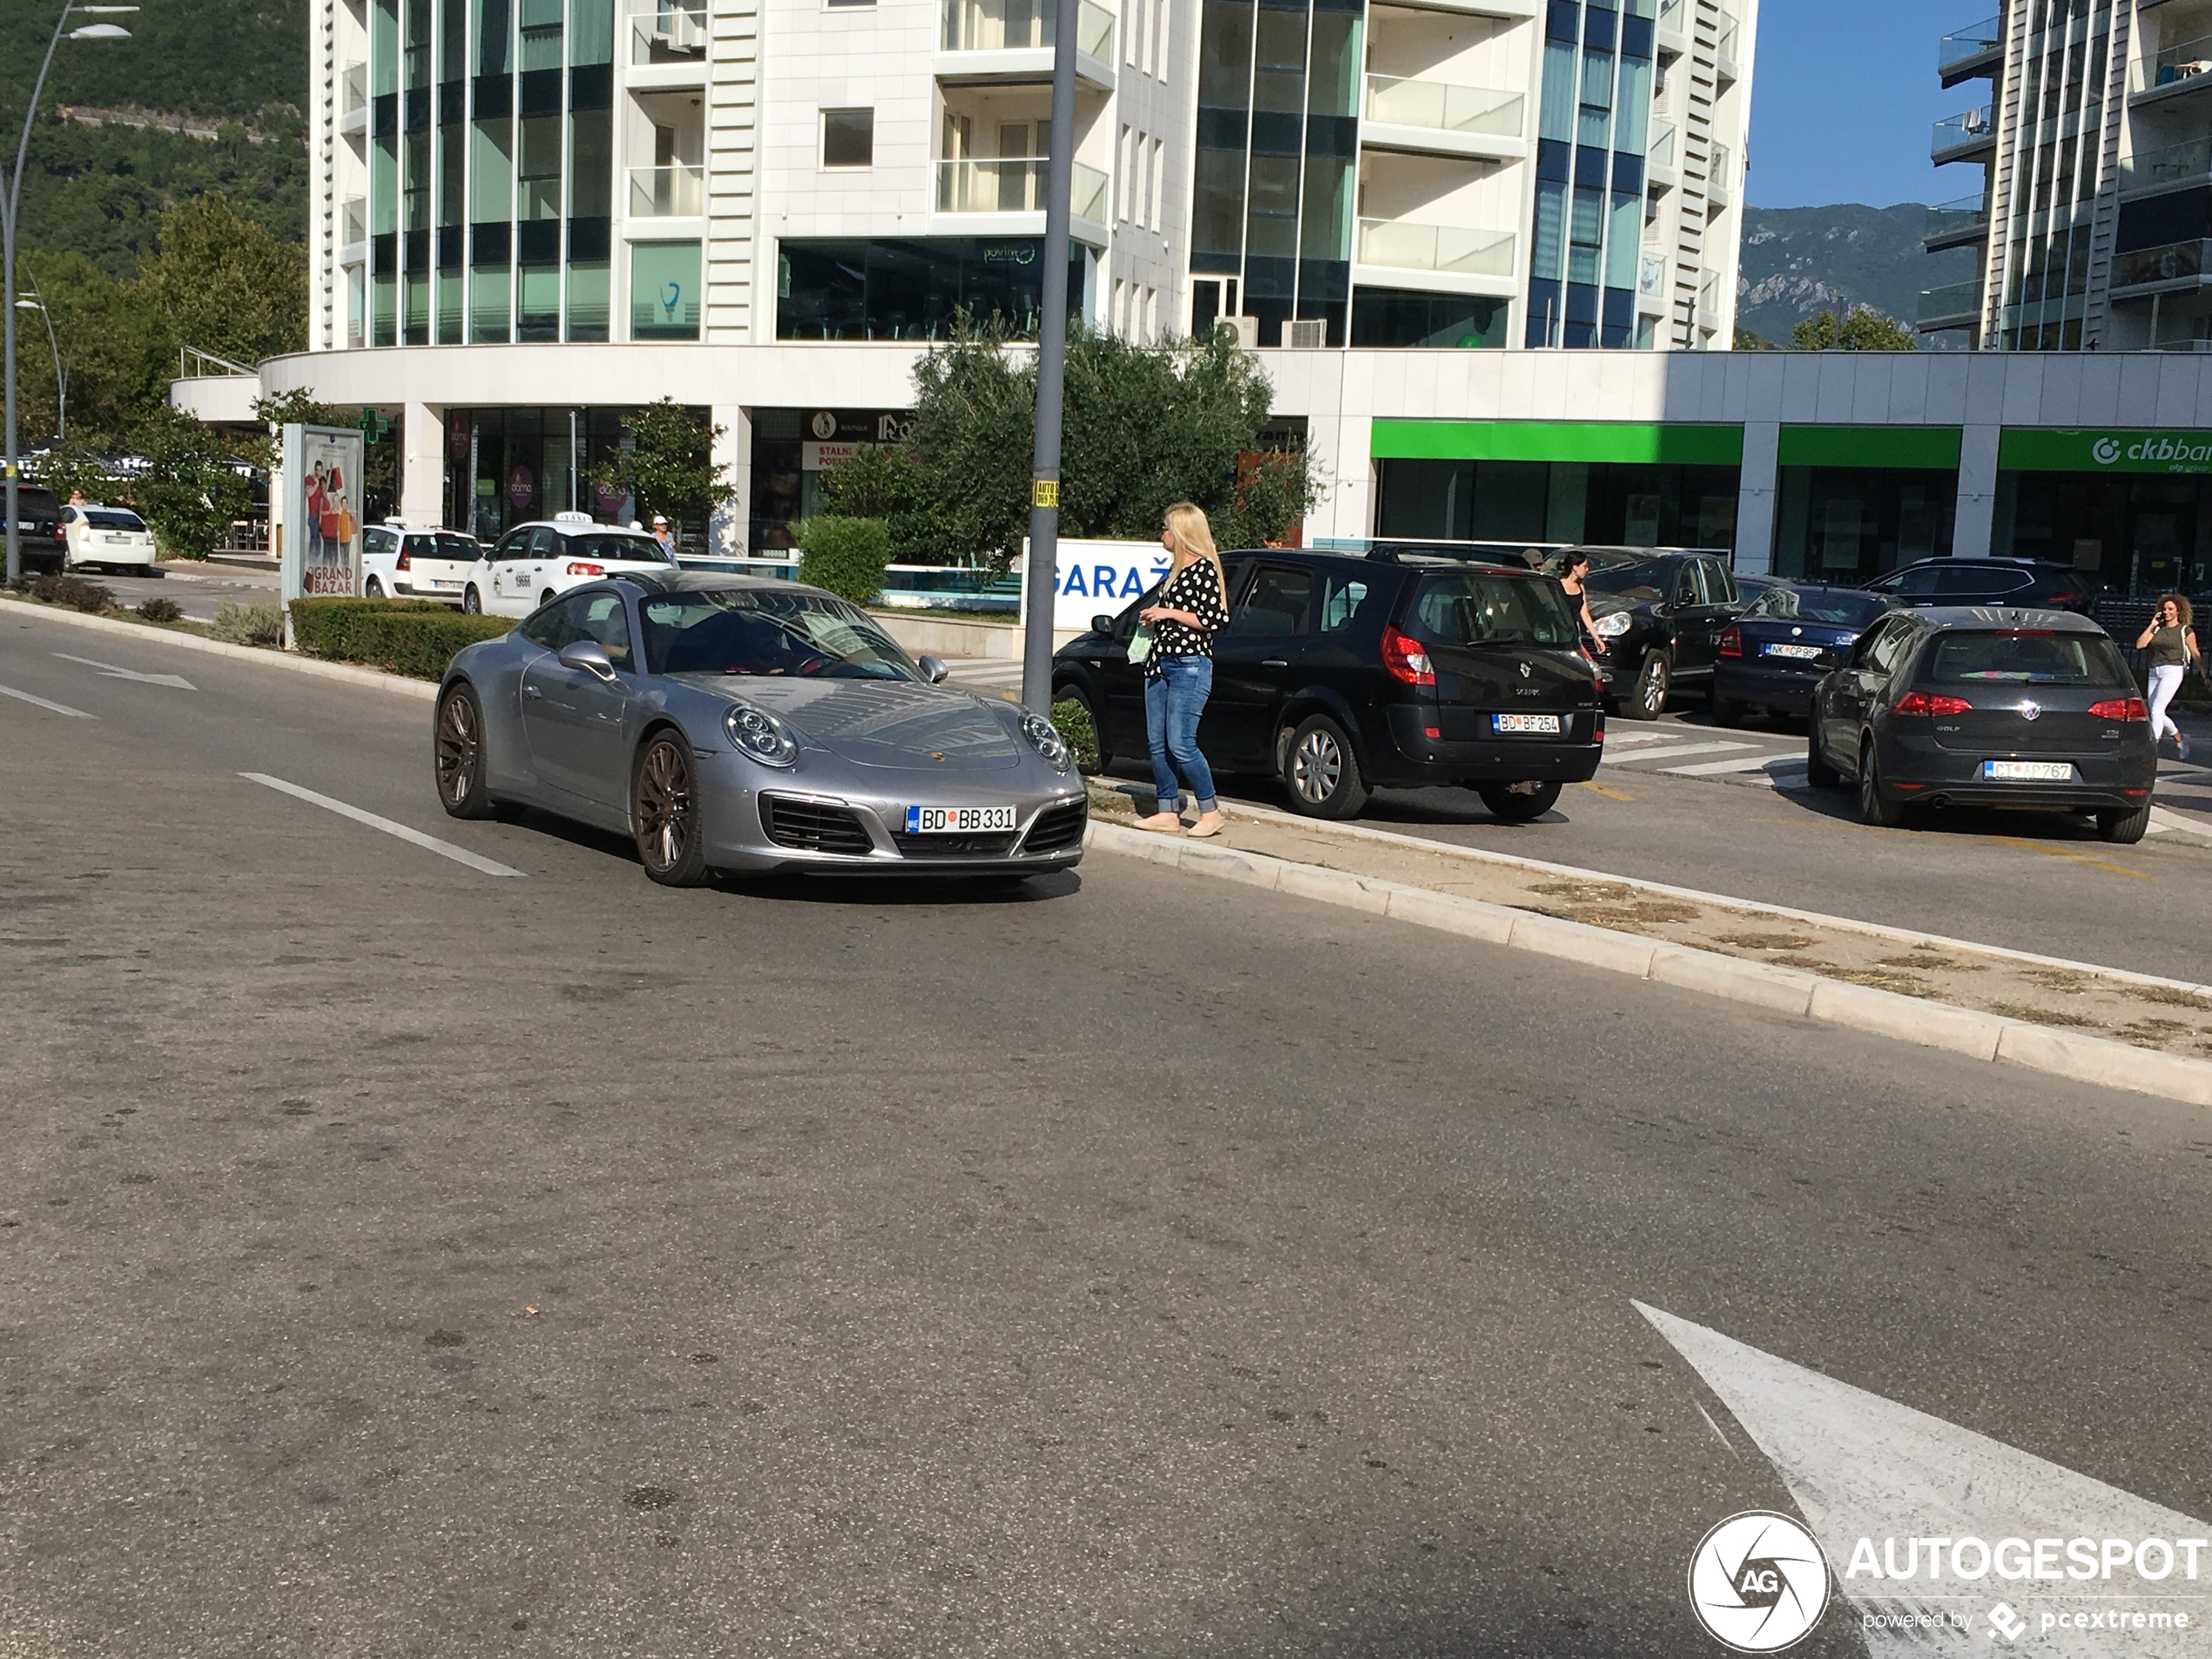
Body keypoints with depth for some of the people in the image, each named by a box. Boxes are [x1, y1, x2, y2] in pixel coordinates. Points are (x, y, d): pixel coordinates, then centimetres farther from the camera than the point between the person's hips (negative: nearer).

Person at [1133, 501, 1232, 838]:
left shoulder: (1203, 569, -9)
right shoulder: (1176, 568, 18)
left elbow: (1215, 620, -15)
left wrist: (1168, 612, -13)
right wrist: (1154, 617, 11)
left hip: (1190, 665, -9)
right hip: (1160, 662, 9)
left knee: (1181, 745, -12)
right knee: (1158, 744, 7)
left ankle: (1210, 812, -2)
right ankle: (1168, 811, 14)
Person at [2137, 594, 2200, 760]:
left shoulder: (2186, 631, 4)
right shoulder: (2157, 629, 15)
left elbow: (2196, 655, 4)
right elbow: (2139, 645, 5)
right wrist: (2151, 626, 4)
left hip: (2172, 671, -6)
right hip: (2154, 672, 6)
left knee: (2156, 710, -17)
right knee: (2157, 713, 7)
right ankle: (2180, 741, 28)